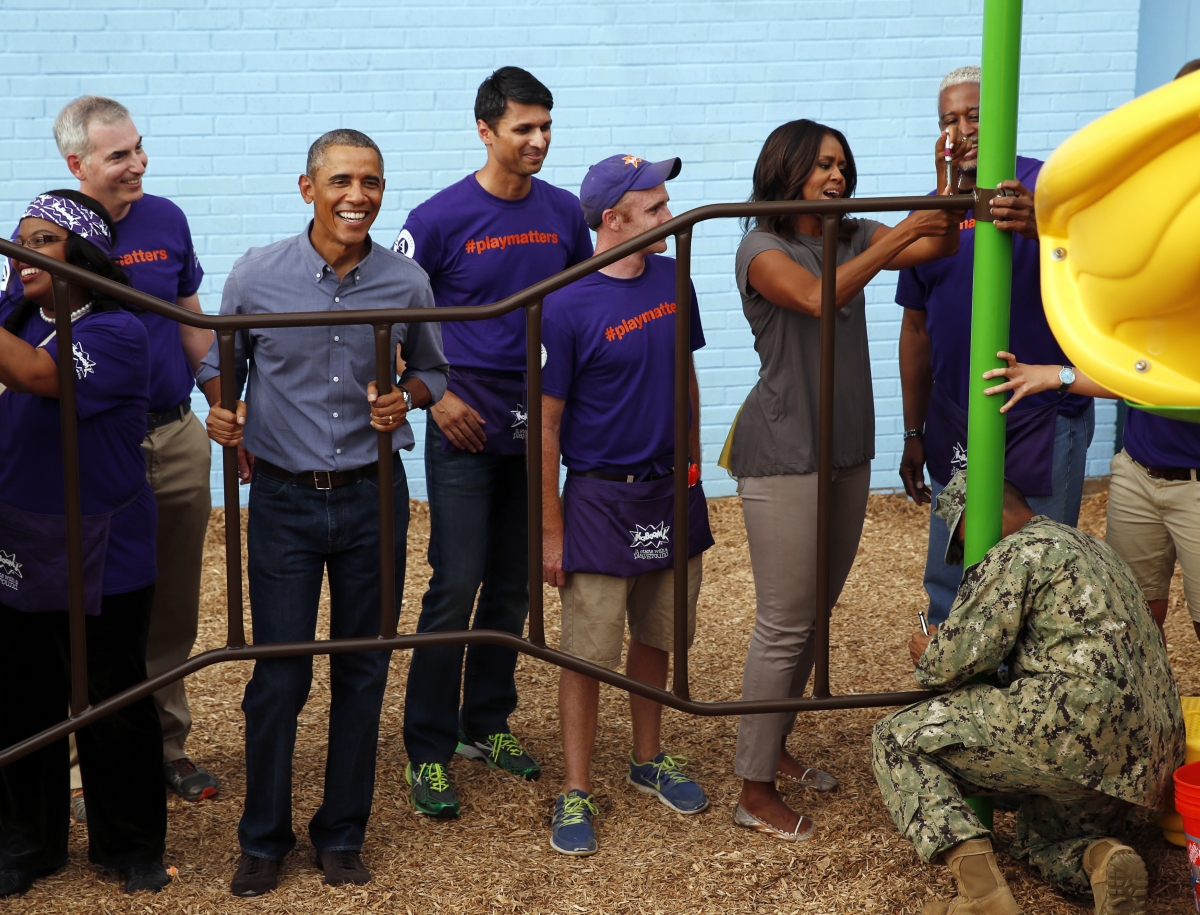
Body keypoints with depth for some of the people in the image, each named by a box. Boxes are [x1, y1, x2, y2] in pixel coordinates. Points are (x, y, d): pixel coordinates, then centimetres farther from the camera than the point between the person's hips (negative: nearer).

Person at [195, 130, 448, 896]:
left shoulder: (407, 283, -2)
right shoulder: (256, 275, -5)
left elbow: (432, 371, 12)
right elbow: (219, 364, 8)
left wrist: (406, 398, -10)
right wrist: (221, 407, -14)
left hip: (373, 496, 2)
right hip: (285, 497, -1)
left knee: (362, 672, 9)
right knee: (279, 675, 0)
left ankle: (343, 833, 25)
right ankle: (264, 839, 18)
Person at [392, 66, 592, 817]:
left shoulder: (565, 212, 4)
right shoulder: (441, 218, -9)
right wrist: (436, 396, -9)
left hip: (537, 424, 5)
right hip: (467, 425, -5)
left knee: (513, 586, 13)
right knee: (457, 587, -7)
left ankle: (488, 725, 27)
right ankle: (428, 754, 2)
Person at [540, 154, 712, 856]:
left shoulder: (673, 282, 2)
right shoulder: (568, 307, -14)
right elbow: (547, 425, -10)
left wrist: (693, 484, 14)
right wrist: (552, 532, -9)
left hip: (671, 490, 5)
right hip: (601, 500, -5)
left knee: (656, 639, 17)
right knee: (589, 654, 1)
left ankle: (649, 760, 34)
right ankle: (577, 792, 12)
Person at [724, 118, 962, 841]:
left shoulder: (854, 237, 9)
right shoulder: (763, 248, -10)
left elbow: (939, 248, -5)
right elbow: (817, 298, -29)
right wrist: (898, 237, -32)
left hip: (847, 452, 7)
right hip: (784, 457, -7)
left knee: (815, 614, 15)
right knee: (784, 625, -5)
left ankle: (776, 749, 30)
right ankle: (756, 792, 4)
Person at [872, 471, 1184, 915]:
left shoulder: (1019, 553, -2)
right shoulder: (1091, 548, 28)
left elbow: (962, 657, -10)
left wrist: (927, 656, 13)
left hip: (1072, 724, -10)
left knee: (897, 738, 0)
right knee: (1040, 840, 32)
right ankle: (1101, 858, -5)